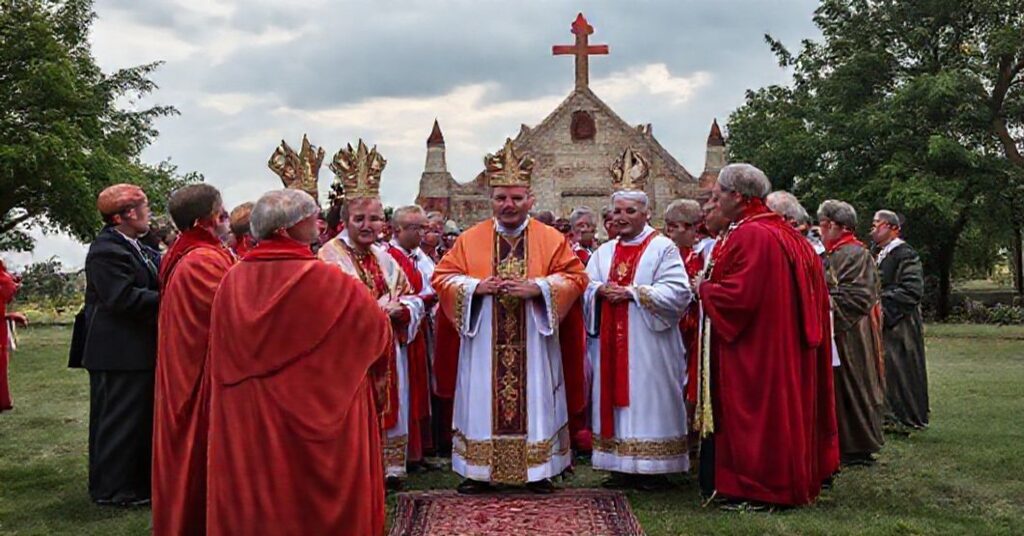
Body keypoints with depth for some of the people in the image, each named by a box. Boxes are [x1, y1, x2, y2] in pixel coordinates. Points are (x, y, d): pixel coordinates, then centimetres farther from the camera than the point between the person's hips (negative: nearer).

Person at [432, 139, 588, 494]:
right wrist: (476, 286, -13)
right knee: (482, 401, 4)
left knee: (534, 398, 4)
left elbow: (575, 277, -2)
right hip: (484, 343, 1)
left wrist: (537, 287, -17)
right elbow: (442, 277, 5)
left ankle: (538, 471, 16)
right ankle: (479, 471, 15)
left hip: (533, 343, -1)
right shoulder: (470, 239, 5)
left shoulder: (551, 238, 2)